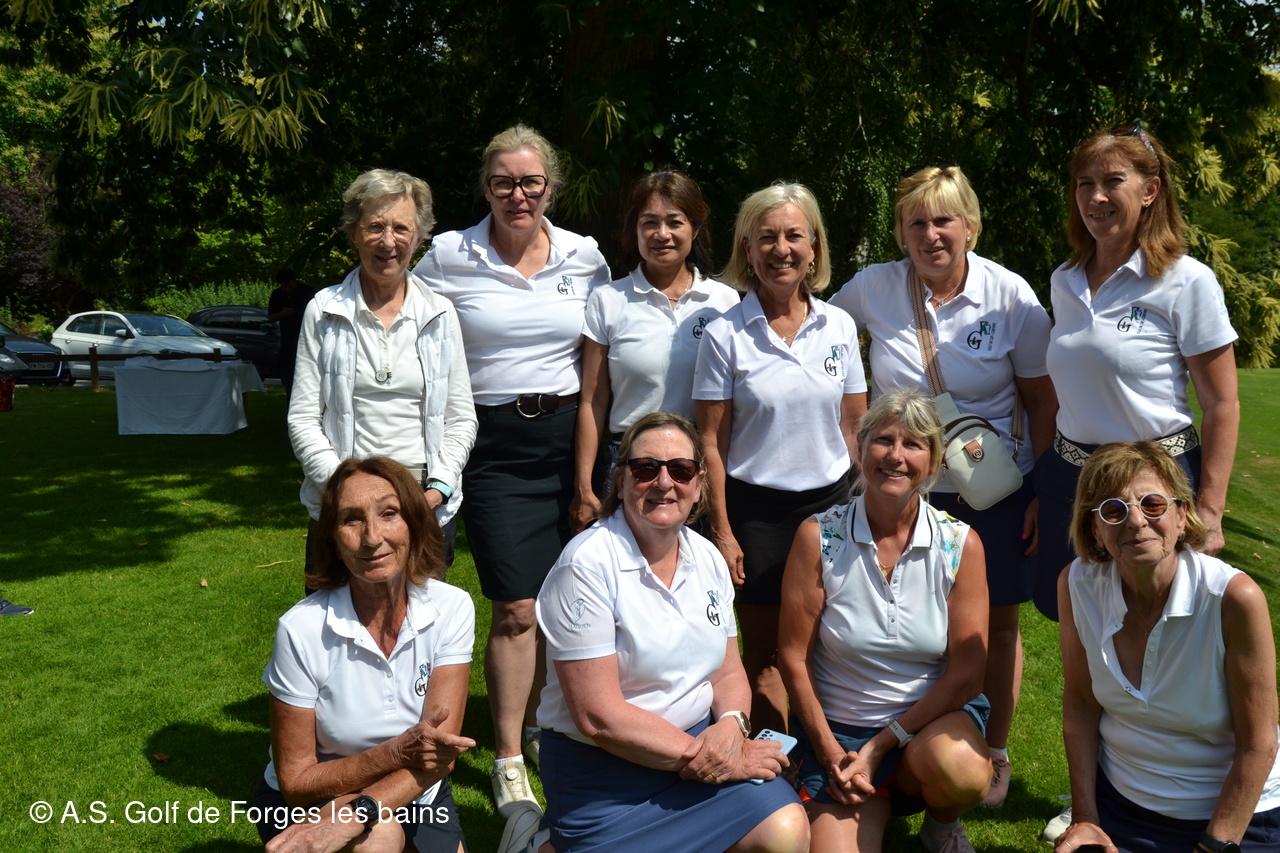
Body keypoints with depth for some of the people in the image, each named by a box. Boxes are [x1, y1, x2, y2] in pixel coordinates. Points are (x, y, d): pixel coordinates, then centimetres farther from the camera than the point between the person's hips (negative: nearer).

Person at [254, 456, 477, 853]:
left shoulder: (452, 609, -15)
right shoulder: (301, 629, -21)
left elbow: (440, 753, -19)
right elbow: (295, 782, -14)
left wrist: (355, 815, -33)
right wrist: (395, 753, -28)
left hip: (415, 802, 3)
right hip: (309, 804, -2)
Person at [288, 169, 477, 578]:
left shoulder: (441, 314, 7)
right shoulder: (324, 311, 3)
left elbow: (461, 418, 7)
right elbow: (302, 419, 1)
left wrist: (438, 489, -7)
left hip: (428, 506, 1)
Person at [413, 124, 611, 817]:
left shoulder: (585, 256, 4)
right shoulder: (448, 257, -2)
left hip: (571, 436, 3)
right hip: (495, 446, -3)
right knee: (517, 609, -5)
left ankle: (545, 724, 33)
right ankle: (508, 760, 12)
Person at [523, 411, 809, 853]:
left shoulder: (708, 558, 4)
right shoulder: (588, 565, -17)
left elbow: (729, 671, 10)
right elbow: (598, 717, -19)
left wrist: (730, 725, -12)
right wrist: (701, 756, -18)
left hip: (700, 744, 5)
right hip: (603, 767, -5)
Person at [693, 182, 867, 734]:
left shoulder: (840, 326, 3)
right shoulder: (724, 334, -6)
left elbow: (855, 426, 9)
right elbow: (711, 443, -4)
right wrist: (722, 531, -7)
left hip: (830, 502, 2)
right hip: (756, 507, -2)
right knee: (764, 656, 7)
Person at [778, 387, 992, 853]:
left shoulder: (961, 544, -7)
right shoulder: (819, 536, -9)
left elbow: (967, 671, -7)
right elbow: (794, 658, -5)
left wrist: (880, 748, -13)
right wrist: (830, 752, -11)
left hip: (935, 714, 1)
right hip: (839, 730, 0)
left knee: (959, 767, -32)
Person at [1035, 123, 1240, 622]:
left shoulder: (1187, 282, -9)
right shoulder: (1064, 282, 7)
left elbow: (1222, 405, -9)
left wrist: (1209, 511, -13)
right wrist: (1041, 489, 15)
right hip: (1068, 475, 5)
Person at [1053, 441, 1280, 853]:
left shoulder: (1234, 598, -23)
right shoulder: (1077, 585, -14)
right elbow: (1080, 703, -3)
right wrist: (1085, 817, -4)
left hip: (1234, 813, -1)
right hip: (1117, 800, 2)